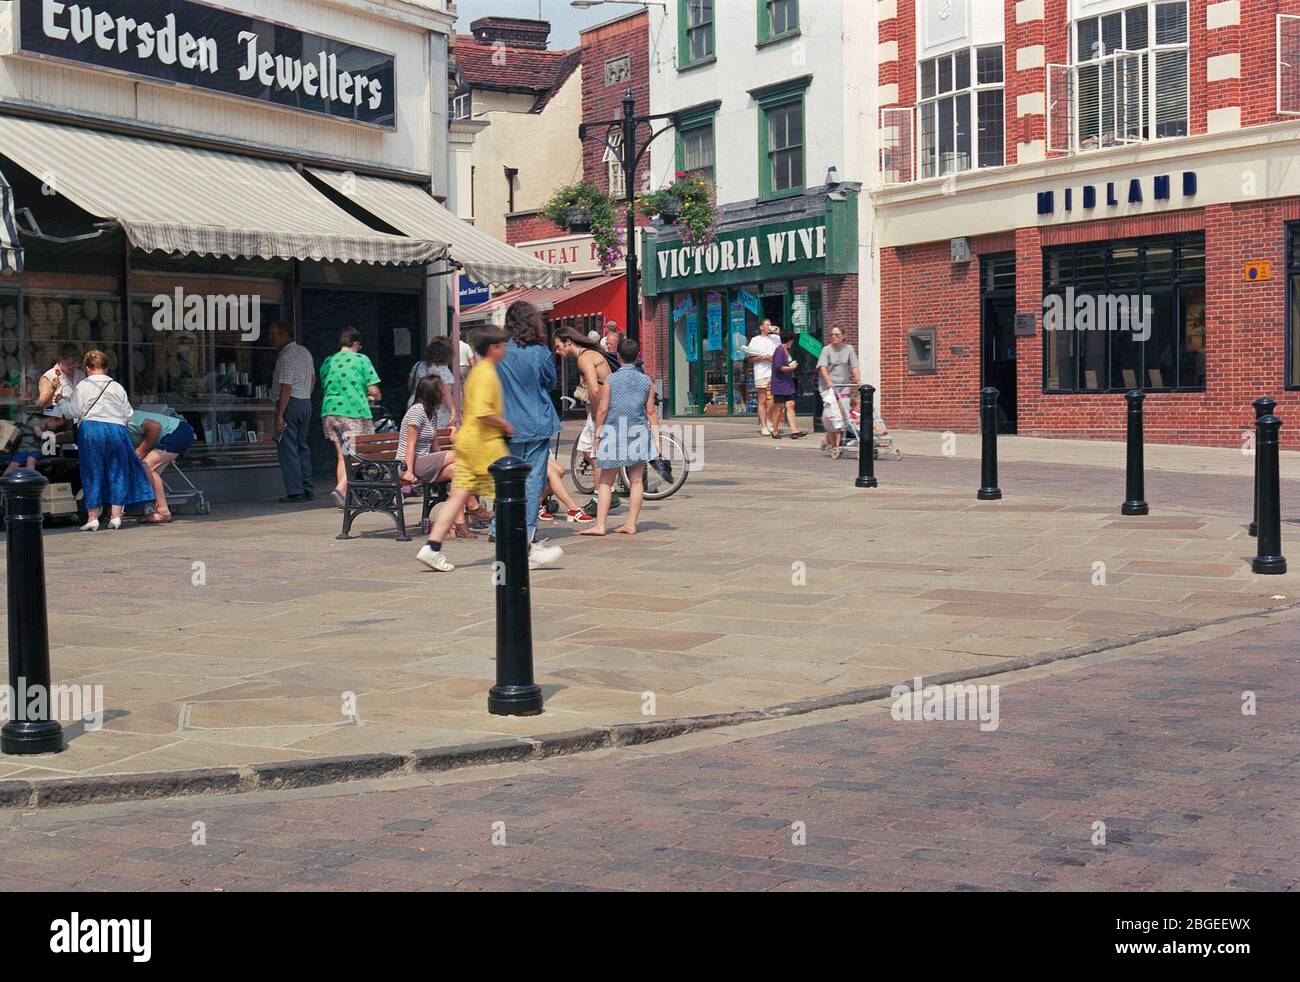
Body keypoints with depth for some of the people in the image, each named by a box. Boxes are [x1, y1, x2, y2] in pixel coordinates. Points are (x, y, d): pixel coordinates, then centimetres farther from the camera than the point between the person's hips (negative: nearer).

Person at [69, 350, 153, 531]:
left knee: (92, 474, 3)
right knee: (117, 472, 8)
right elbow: (129, 414, 14)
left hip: (91, 428, -2)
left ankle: (92, 517, -1)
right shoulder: (117, 387, 15)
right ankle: (116, 516, 3)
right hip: (117, 428, 2)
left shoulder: (82, 386, 7)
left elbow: (75, 412, 1)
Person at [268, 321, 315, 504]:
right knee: (302, 446, 15)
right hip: (306, 403, 9)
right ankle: (308, 489, 14)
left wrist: (279, 415, -21)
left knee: (287, 448, -5)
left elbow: (286, 388, -20)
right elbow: (313, 378, 23)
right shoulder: (305, 352, 13)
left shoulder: (285, 357, -15)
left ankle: (295, 492, -7)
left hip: (290, 404, -9)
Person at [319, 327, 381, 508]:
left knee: (342, 455, 12)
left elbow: (324, 389, 18)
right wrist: (375, 398, 17)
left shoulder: (328, 362, 12)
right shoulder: (361, 359, -1)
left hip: (330, 411, 5)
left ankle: (344, 499, 10)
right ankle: (341, 488, -22)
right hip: (355, 412, -5)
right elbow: (373, 389, -5)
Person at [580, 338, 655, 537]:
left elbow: (603, 410, -7)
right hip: (638, 434, 3)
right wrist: (654, 436, 11)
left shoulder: (611, 380, -6)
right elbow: (650, 411, 3)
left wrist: (597, 433, 2)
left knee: (606, 482, 2)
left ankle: (600, 525, -3)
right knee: (636, 481, 6)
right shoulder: (646, 381, 3)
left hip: (614, 434, -2)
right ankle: (631, 524, 6)